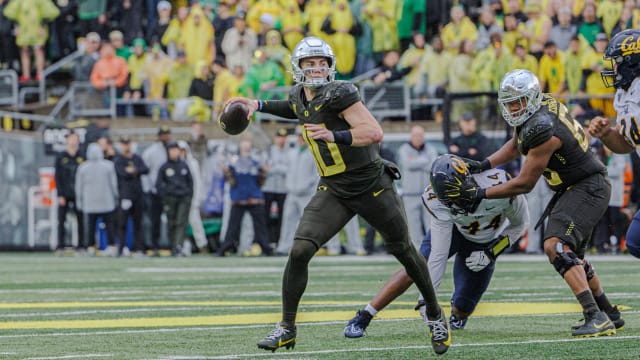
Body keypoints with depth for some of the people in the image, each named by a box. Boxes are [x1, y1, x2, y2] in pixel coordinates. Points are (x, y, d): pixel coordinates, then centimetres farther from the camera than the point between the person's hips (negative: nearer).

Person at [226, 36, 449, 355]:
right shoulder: (299, 97, 2)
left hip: (372, 185, -5)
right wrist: (259, 105, 26)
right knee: (299, 252, -13)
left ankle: (434, 313, 35)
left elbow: (375, 133, -29)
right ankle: (287, 328, -2)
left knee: (404, 252, 11)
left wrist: (335, 135, -40)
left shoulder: (339, 94, -20)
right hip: (334, 191, 5)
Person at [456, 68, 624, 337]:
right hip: (573, 188, 11)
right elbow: (516, 146, 19)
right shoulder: (531, 111, 0)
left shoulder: (543, 130, -28)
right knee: (571, 255, 21)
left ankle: (596, 318, -32)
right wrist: (483, 165, 6)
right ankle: (609, 313, 34)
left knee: (556, 246, -26)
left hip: (588, 189, -11)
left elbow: (524, 184, -21)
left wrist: (480, 194, -17)